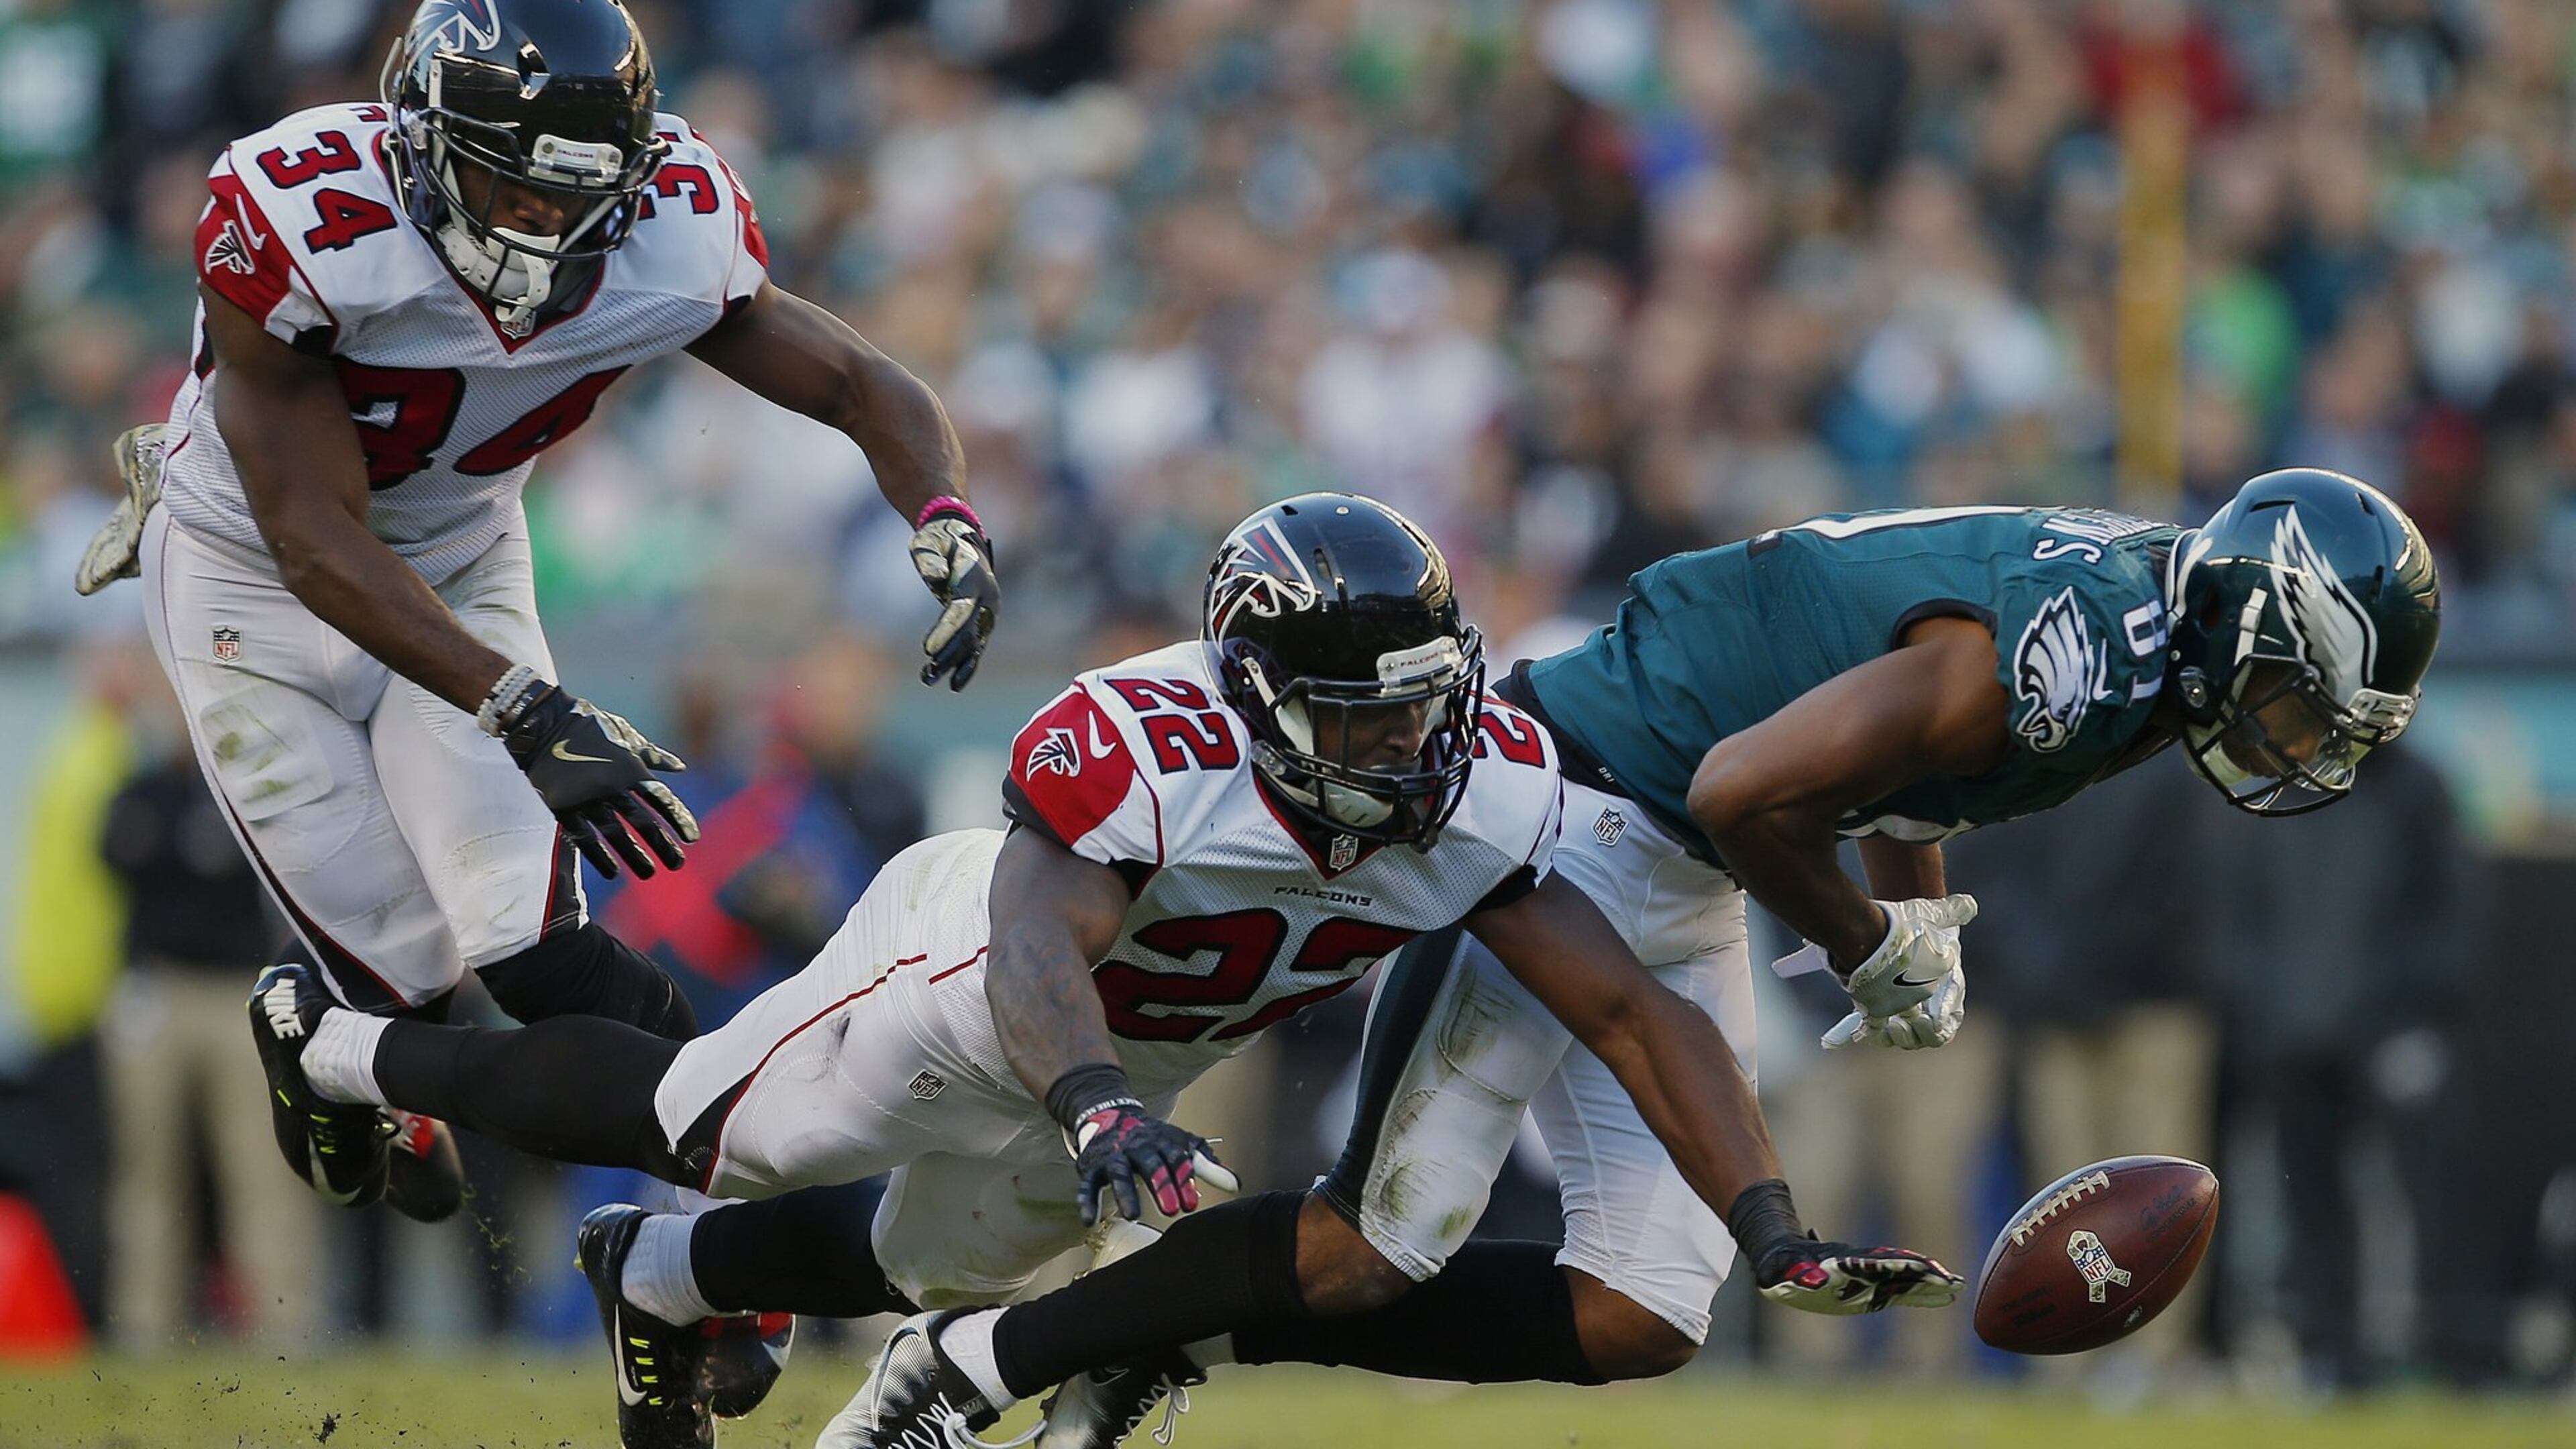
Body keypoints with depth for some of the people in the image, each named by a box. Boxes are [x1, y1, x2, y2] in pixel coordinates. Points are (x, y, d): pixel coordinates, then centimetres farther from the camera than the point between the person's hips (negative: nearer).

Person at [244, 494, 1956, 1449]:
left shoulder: (1478, 802, -29)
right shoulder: (1142, 748, -44)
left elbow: (1635, 1010, -28)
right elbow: (1040, 950, -56)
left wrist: (1779, 1238, -36)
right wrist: (1098, 1110, -76)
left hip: (1131, 1068, 6)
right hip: (970, 978, -6)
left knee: (935, 1268, 24)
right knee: (699, 1132, 11)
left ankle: (659, 1282, 55)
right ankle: (346, 1047, 35)